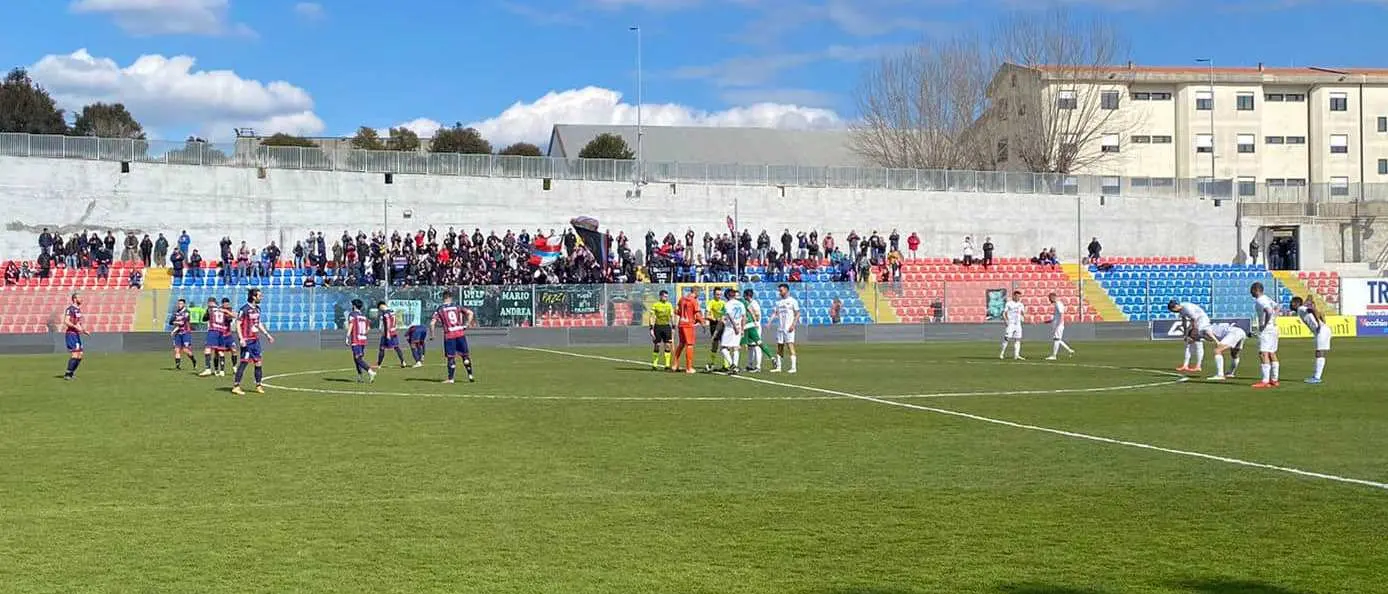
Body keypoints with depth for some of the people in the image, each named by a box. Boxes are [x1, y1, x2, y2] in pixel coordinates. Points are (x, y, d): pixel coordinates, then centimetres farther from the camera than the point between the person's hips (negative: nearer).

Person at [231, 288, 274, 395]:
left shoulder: (257, 308, 12)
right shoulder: (244, 309, -13)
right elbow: (238, 324, -13)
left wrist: (267, 334, 21)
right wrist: (241, 339, -20)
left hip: (256, 339, 8)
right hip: (247, 340, -8)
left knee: (259, 361, 8)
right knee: (244, 362, -8)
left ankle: (259, 385, 17)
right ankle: (236, 386, -2)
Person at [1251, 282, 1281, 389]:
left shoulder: (1260, 301, -16)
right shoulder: (1267, 298, 14)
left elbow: (1269, 312, -31)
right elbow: (1276, 307, 30)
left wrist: (1264, 325, -21)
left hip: (1265, 330, -10)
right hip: (1273, 329, 10)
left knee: (1264, 354, -12)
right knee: (1272, 354, 14)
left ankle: (1265, 381, -17)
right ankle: (1274, 380, 18)